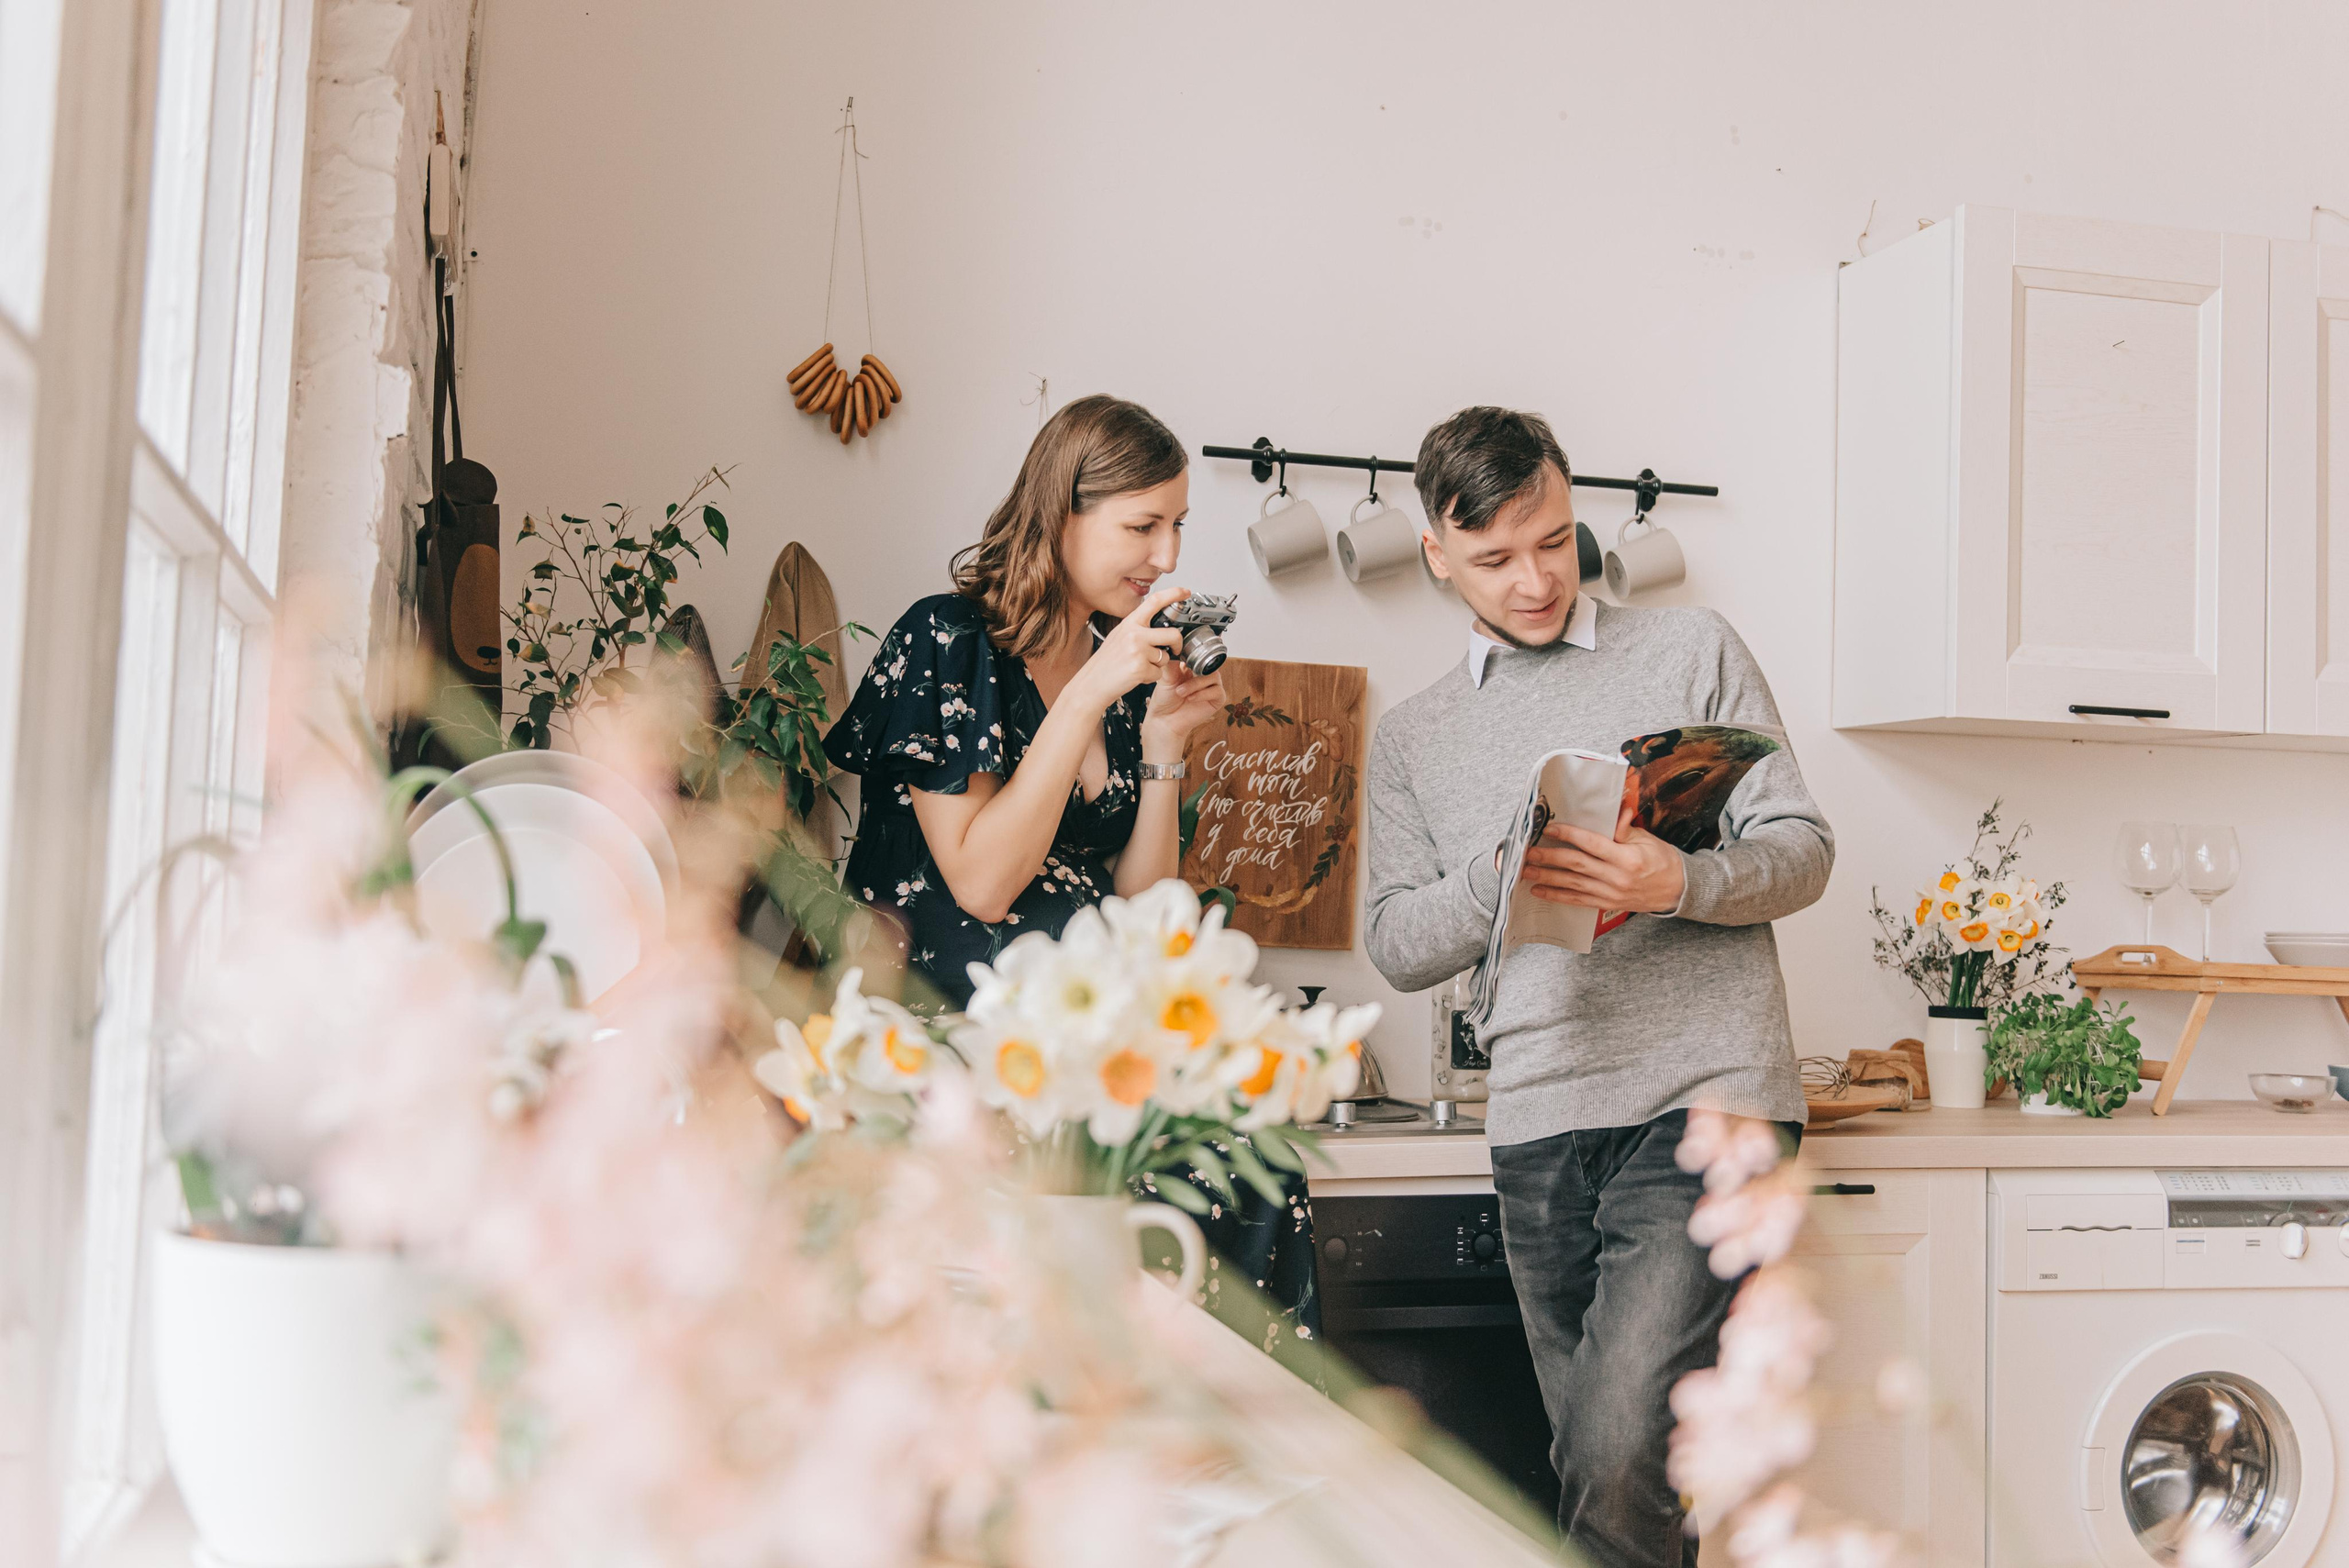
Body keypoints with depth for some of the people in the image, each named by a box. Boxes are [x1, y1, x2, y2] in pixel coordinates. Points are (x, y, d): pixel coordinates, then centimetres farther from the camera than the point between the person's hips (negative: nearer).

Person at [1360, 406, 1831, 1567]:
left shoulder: (1694, 653, 9)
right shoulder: (1409, 742, 14)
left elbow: (1802, 850, 4)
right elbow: (1398, 947, 8)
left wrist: (1681, 882, -16)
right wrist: (1502, 876, -11)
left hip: (1706, 1102, -3)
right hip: (1540, 1131, 3)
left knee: (1611, 1454, -17)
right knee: (1598, 1466, 10)